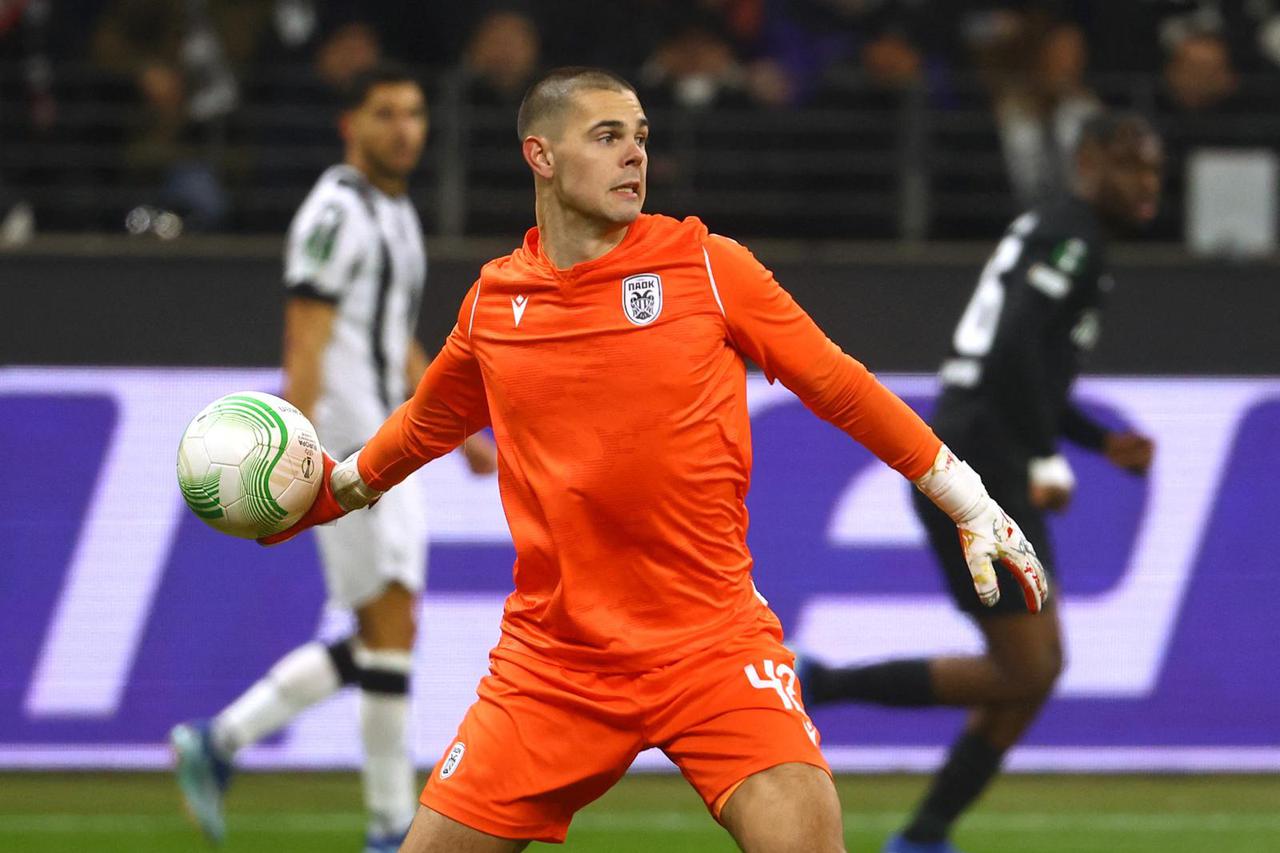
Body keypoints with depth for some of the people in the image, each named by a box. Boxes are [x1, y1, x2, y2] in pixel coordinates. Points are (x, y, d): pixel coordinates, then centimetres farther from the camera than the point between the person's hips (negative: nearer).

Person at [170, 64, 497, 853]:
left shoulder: (398, 216, 19)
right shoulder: (336, 215, -11)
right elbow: (305, 346, -18)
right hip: (347, 450, -10)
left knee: (378, 644, 9)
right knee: (390, 631, -8)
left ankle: (218, 744, 14)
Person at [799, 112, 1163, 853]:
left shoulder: (1049, 231, 22)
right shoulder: (1073, 236, -10)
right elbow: (1014, 350, -23)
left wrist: (1104, 442, 21)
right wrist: (1047, 459, -20)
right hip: (979, 477, -10)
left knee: (1040, 667, 12)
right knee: (1021, 675, -9)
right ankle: (816, 685, -6)